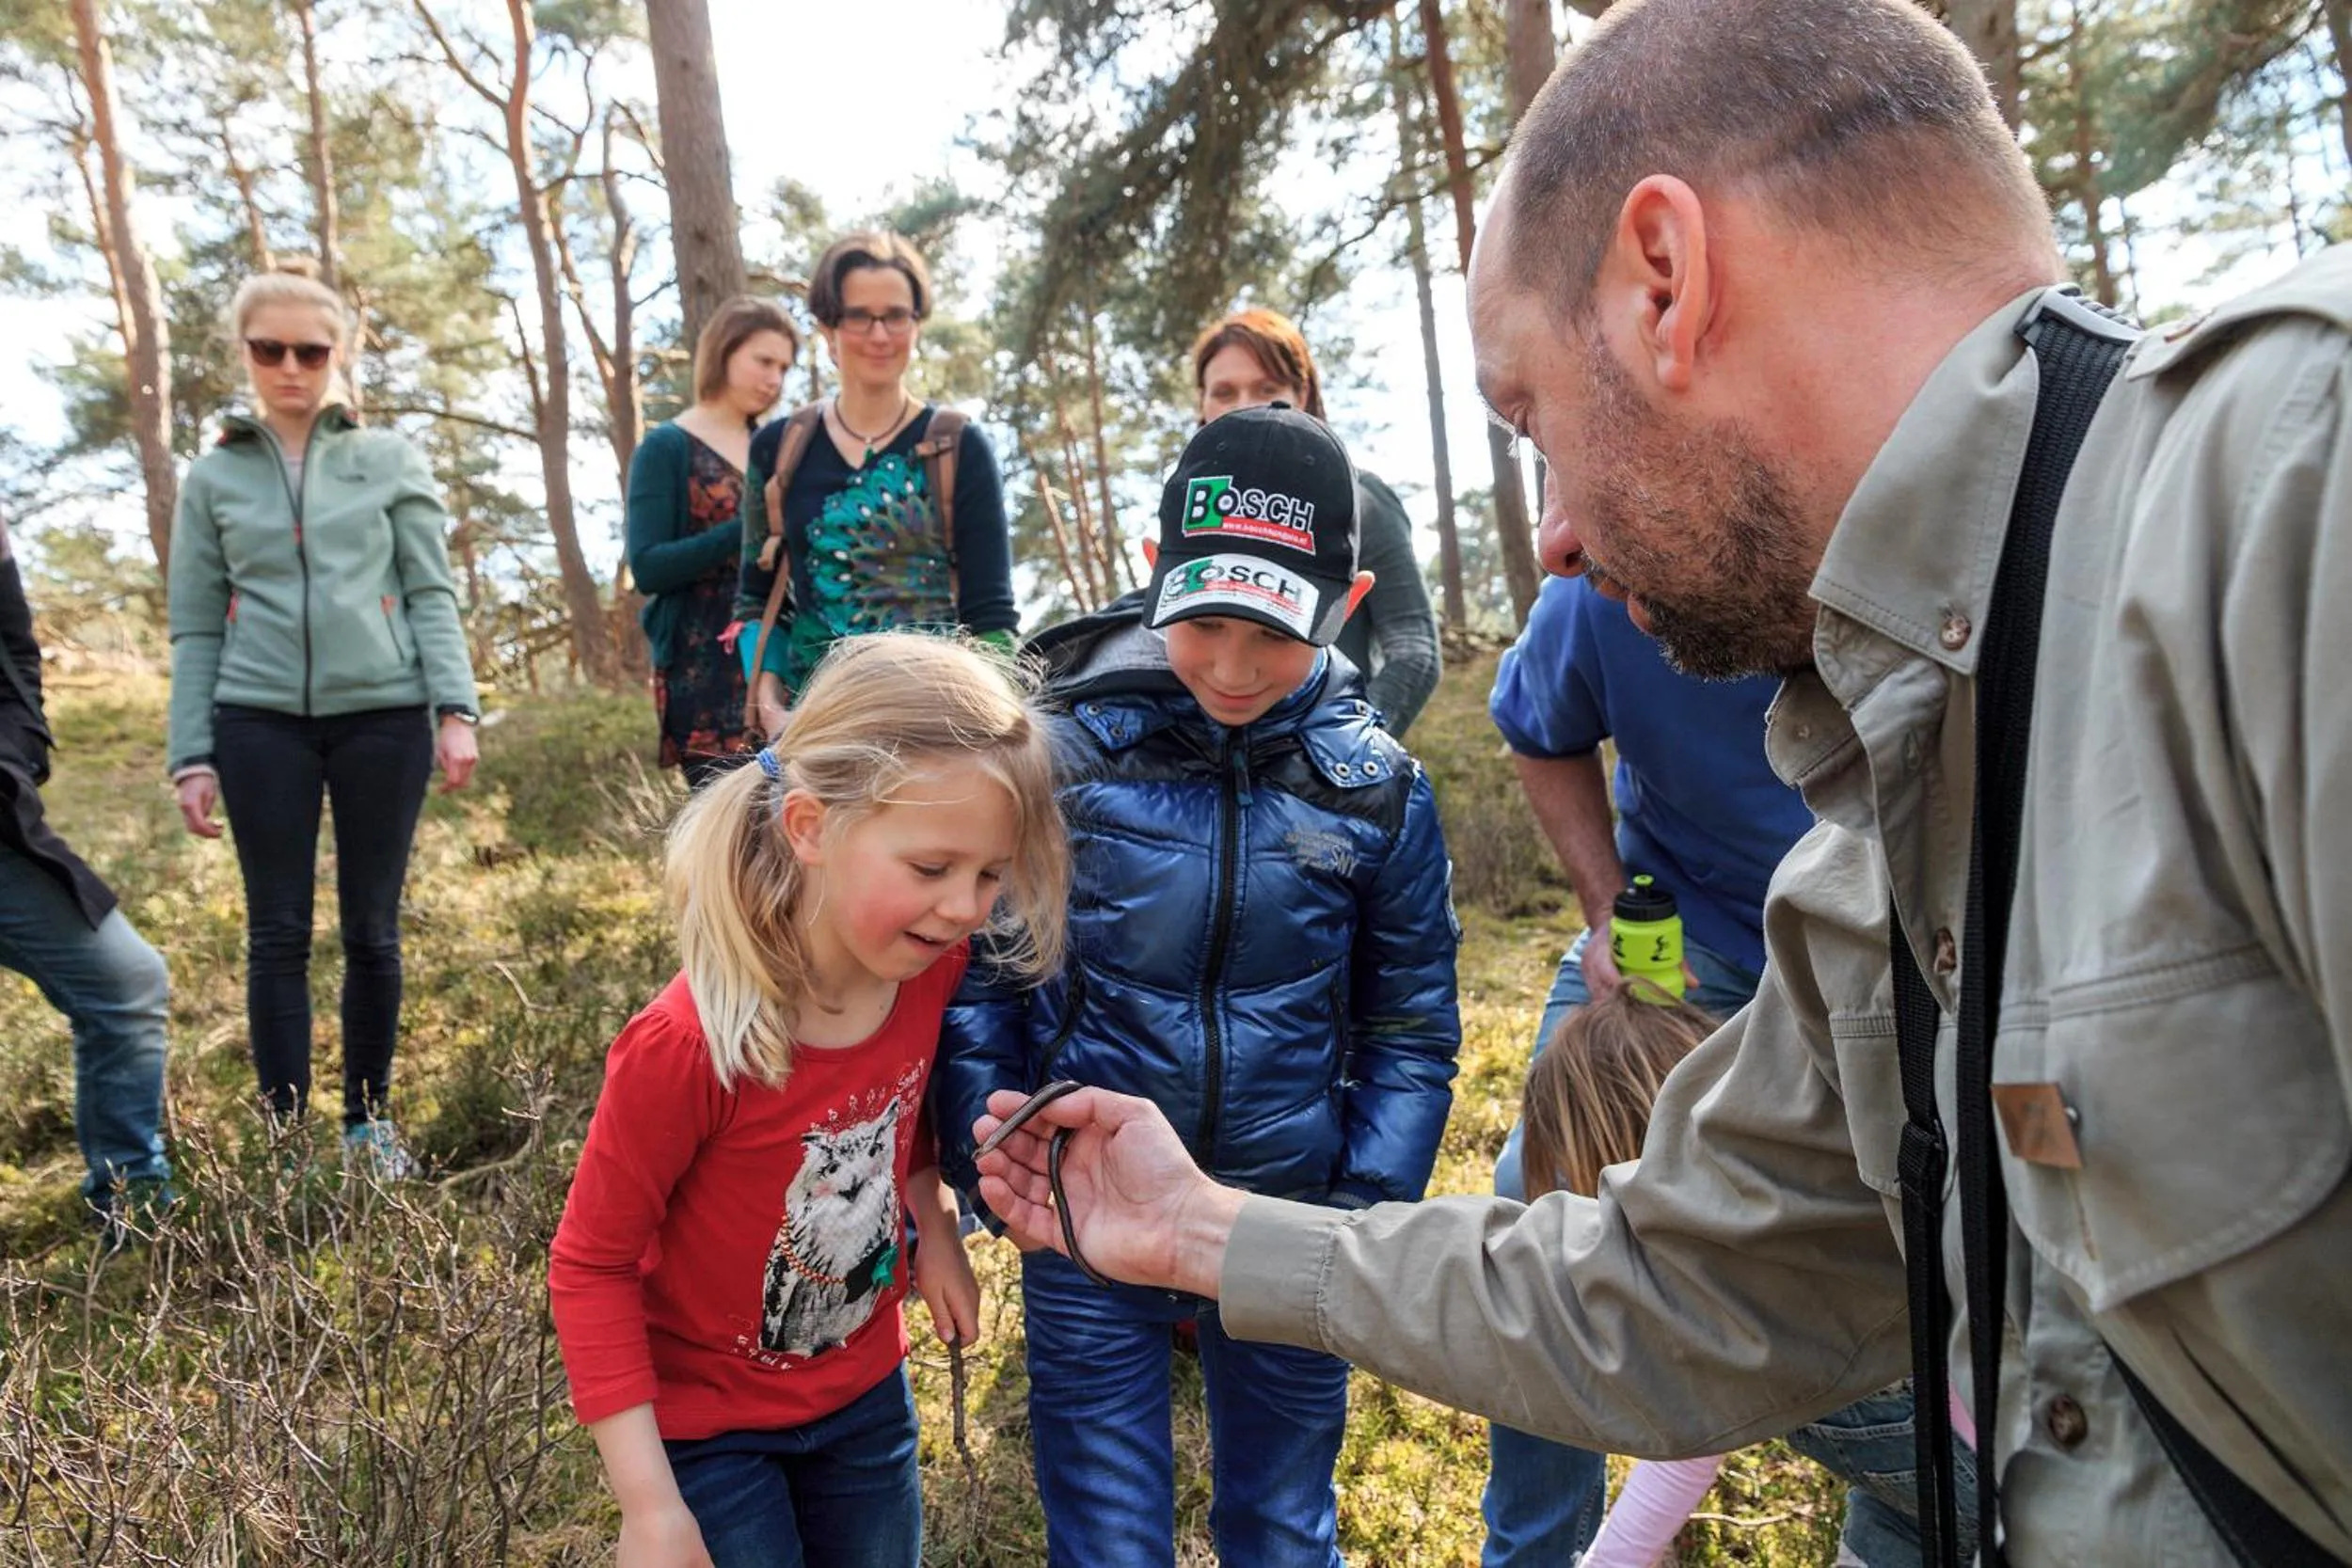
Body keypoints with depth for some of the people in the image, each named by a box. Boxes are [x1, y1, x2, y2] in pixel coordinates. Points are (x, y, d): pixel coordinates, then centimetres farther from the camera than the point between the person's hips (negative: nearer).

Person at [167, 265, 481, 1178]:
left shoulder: (390, 462, 8)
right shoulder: (213, 477, 11)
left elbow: (432, 596, 3)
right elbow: (197, 630, 10)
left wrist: (455, 709, -8)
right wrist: (191, 755, 4)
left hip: (385, 715, -1)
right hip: (260, 723, 1)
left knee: (371, 929, 5)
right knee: (278, 933, 4)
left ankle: (369, 1119, 20)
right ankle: (284, 1130, 14)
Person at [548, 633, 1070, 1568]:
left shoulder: (932, 965, -17)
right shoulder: (688, 1046, -32)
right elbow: (591, 1266, -19)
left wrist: (931, 1219, -6)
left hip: (864, 1392, 5)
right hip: (706, 1422, -5)